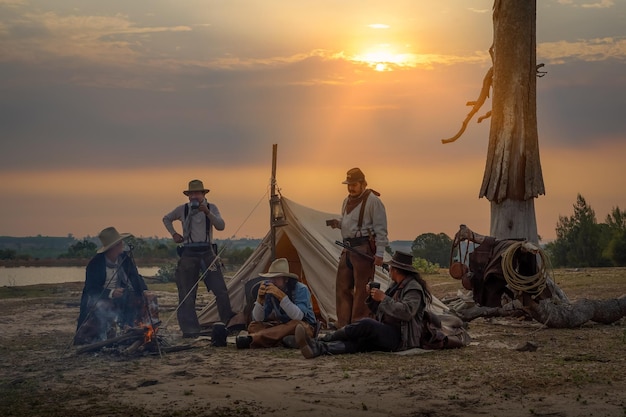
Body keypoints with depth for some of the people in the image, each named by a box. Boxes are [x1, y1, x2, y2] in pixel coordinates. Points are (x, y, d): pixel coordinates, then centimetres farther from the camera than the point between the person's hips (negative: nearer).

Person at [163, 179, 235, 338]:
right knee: (186, 294, 0)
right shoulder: (182, 210, 6)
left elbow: (221, 226, -10)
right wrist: (173, 233, 9)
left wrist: (208, 213, -22)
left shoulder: (211, 208, 4)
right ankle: (189, 329, 6)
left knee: (220, 289, -6)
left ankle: (229, 323, 9)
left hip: (207, 252, -1)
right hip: (188, 253, 1)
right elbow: (166, 219, 23)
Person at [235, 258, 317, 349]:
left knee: (295, 325, -40)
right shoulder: (269, 290, -5)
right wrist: (260, 299, -26)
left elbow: (298, 317, -34)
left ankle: (251, 339, -47)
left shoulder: (301, 289, -19)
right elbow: (257, 319, -9)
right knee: (253, 326, -15)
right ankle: (285, 341, -40)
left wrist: (282, 296, -40)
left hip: (305, 327, -5)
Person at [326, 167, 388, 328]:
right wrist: (338, 223, 6)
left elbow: (380, 230, -10)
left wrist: (379, 253, -16)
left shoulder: (372, 201, -8)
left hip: (364, 249, -9)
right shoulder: (347, 201, 17)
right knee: (343, 287, 9)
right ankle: (343, 325, 16)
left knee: (361, 289, -6)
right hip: (348, 248, 9)